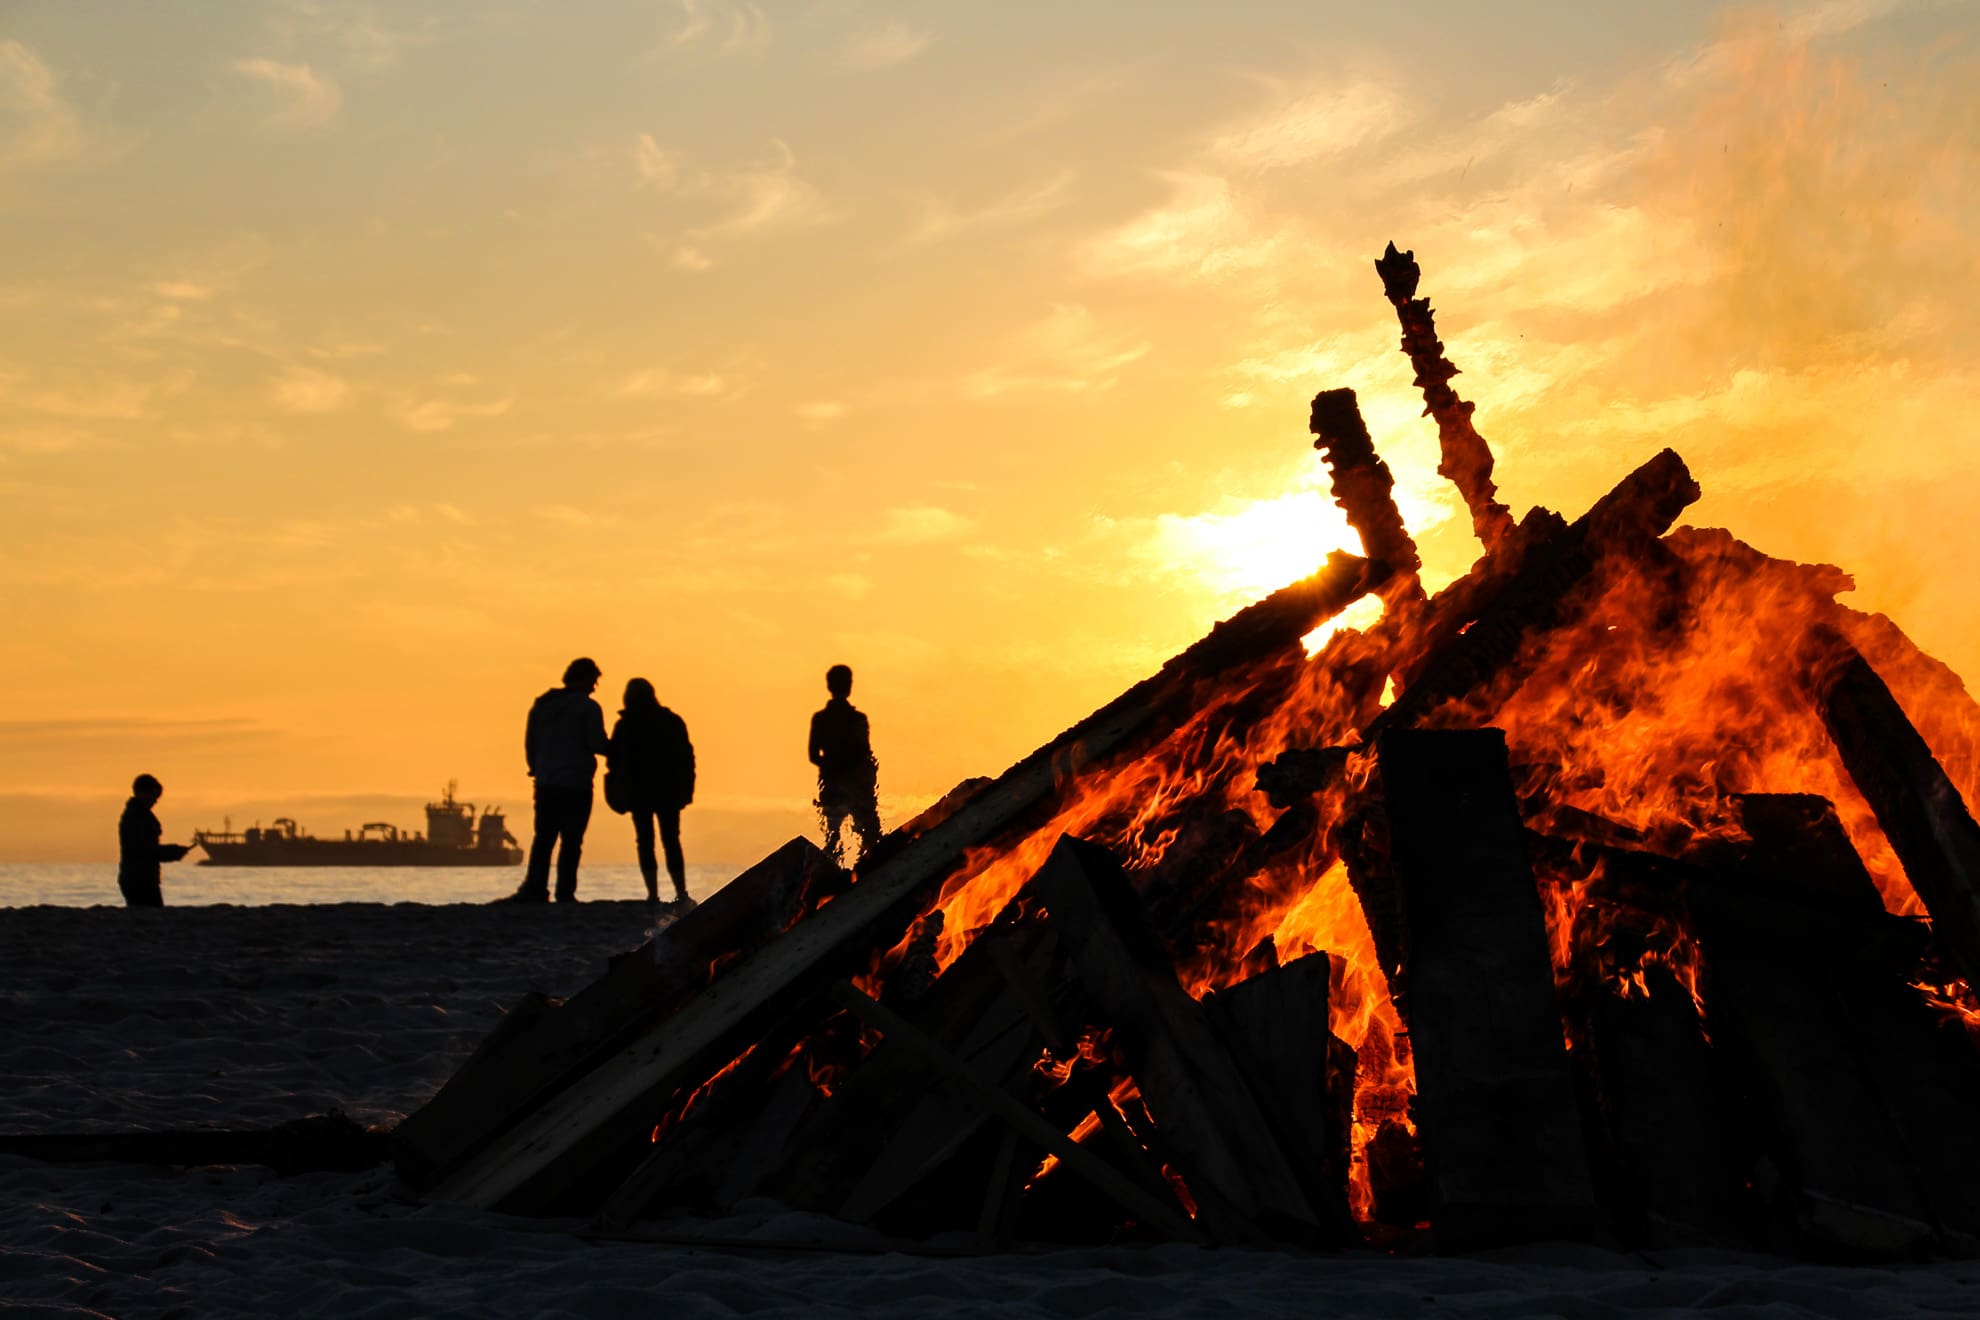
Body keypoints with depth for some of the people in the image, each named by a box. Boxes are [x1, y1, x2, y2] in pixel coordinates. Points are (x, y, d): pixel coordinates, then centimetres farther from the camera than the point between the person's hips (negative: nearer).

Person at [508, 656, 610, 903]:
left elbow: (529, 742, 15)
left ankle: (534, 889, 1)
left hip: (545, 782, 5)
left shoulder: (541, 705, 13)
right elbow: (597, 744, -14)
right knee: (571, 840, -2)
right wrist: (614, 748, 6)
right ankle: (564, 893, -6)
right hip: (576, 784, -5)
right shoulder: (587, 707, -7)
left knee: (544, 837, 9)